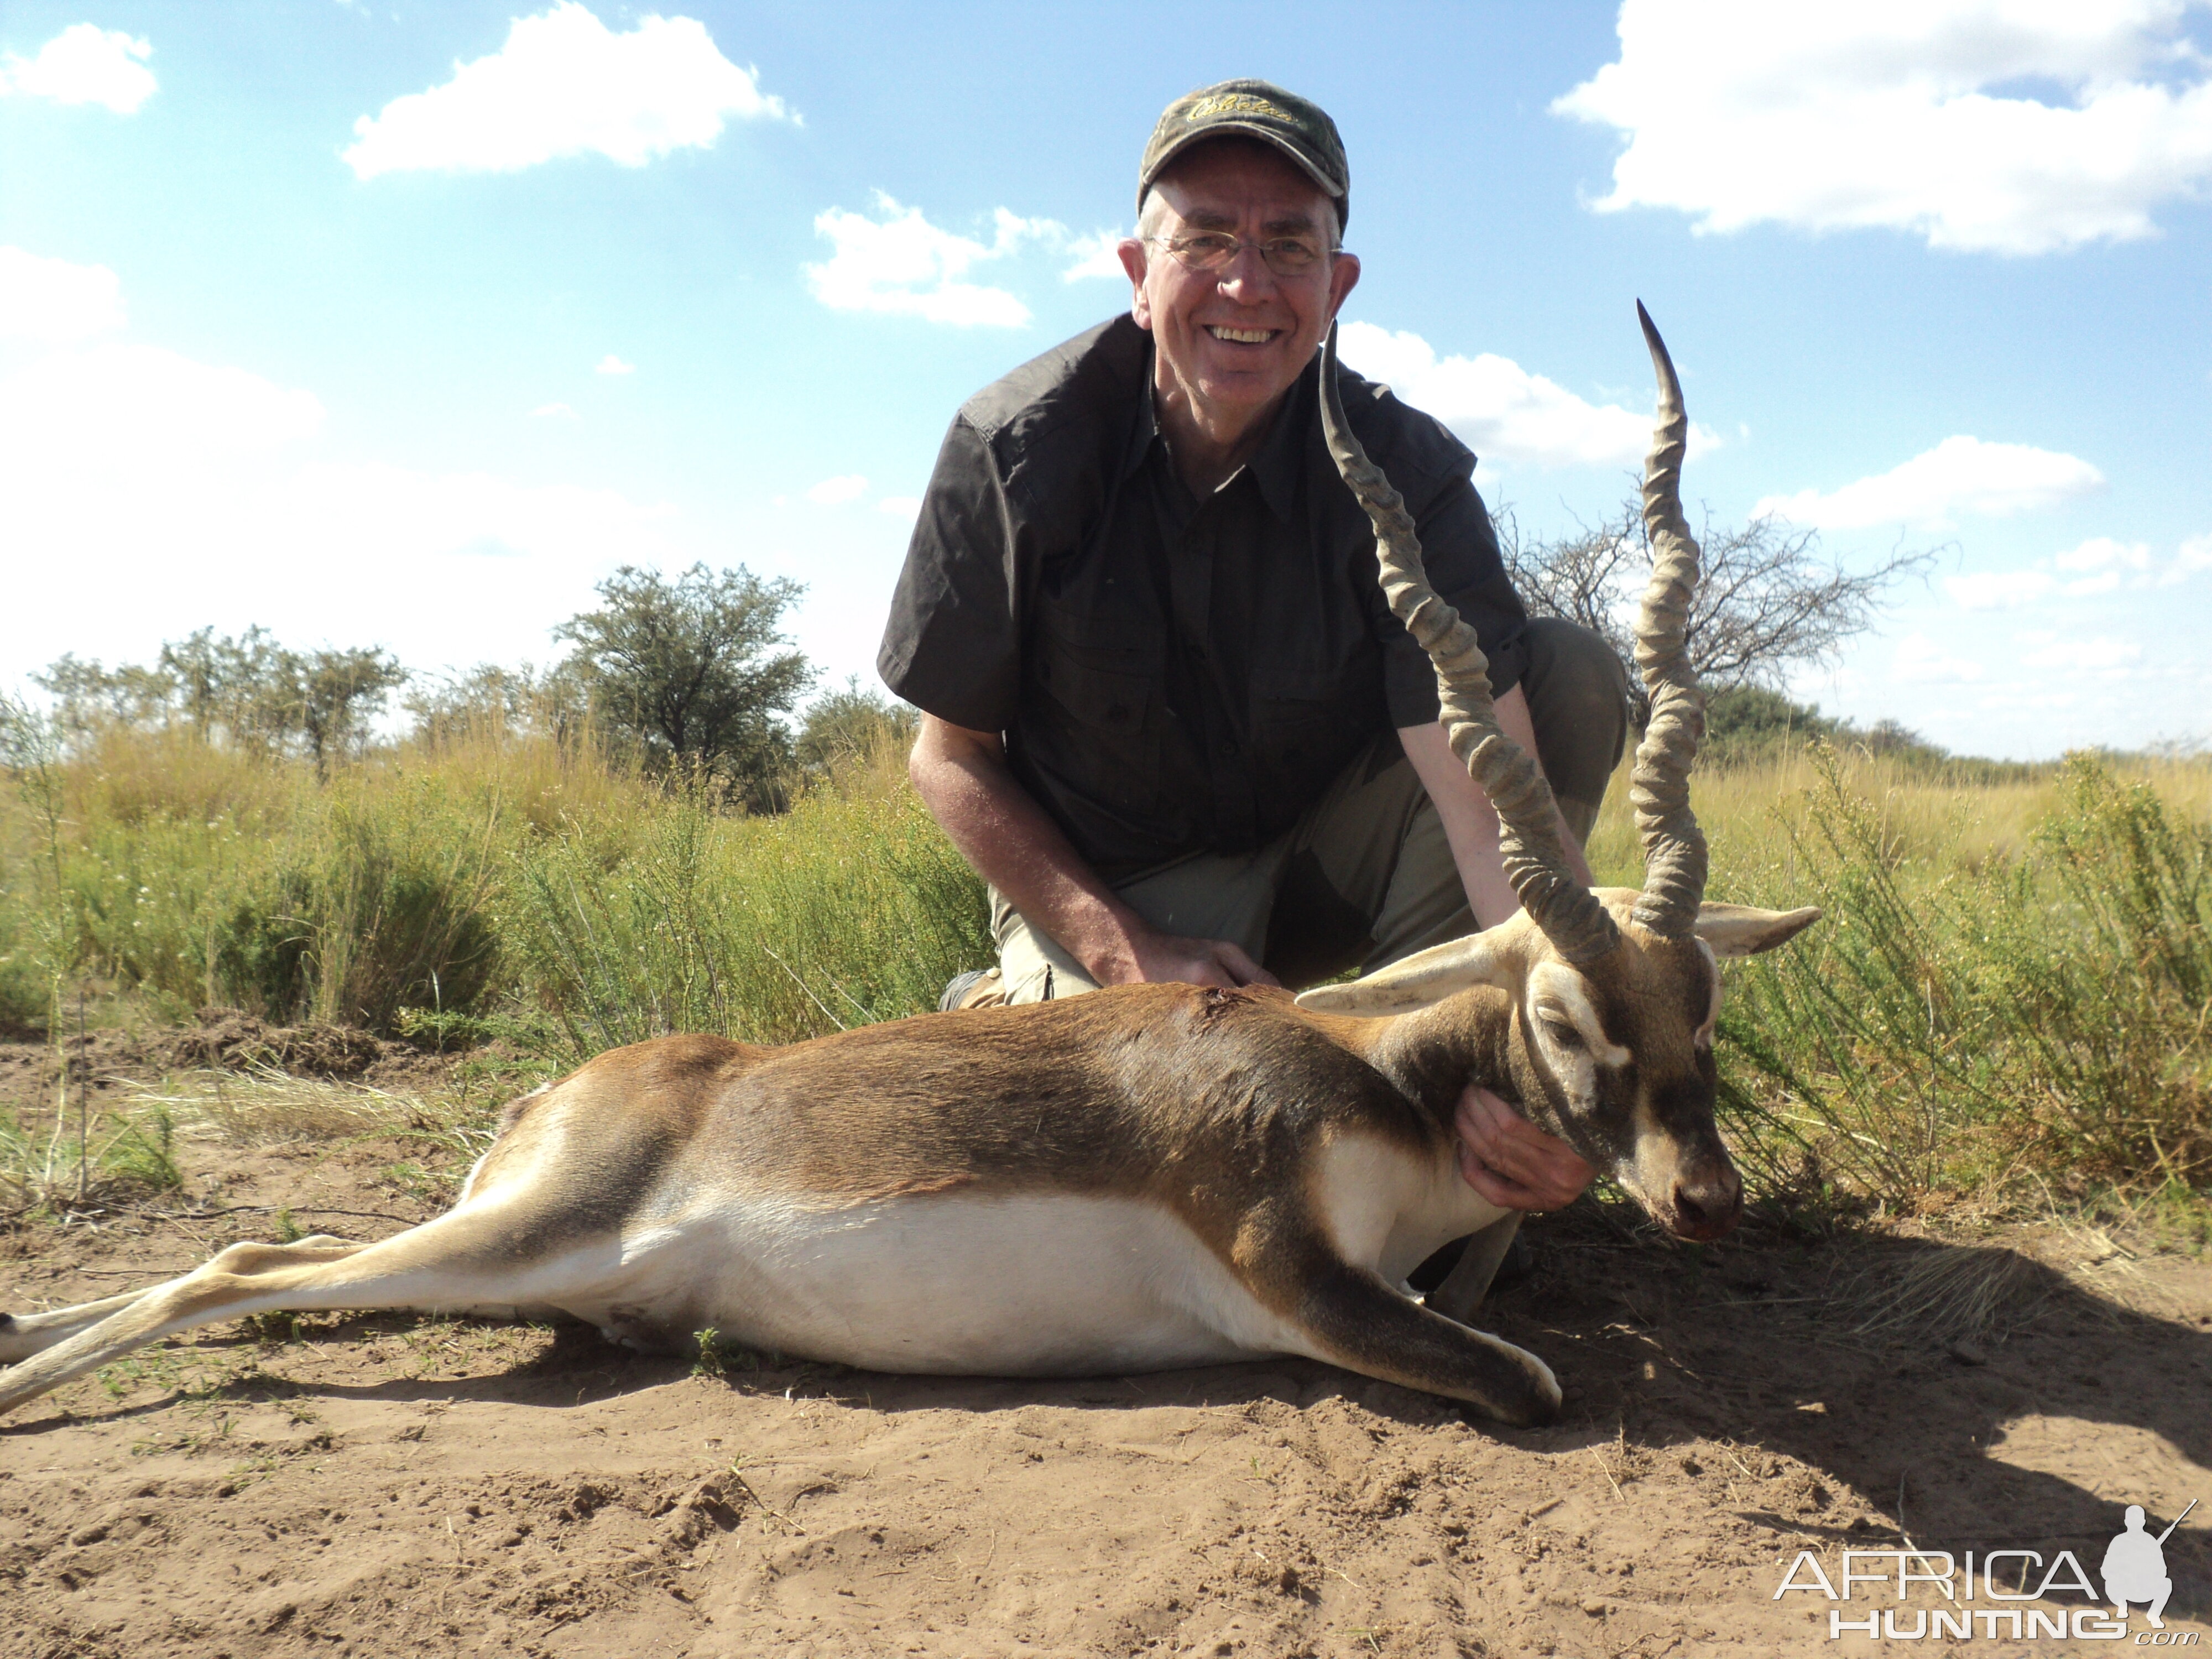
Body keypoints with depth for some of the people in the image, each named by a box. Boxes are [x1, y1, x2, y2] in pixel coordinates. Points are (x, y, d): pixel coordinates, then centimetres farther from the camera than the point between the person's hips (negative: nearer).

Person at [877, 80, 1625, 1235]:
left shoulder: (1403, 472, -18)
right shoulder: (1018, 446, -18)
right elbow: (952, 758, -10)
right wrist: (1133, 956, -21)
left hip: (1326, 859, 2)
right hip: (1108, 887, -1)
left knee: (1573, 676, -20)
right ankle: (1017, 1012, 7)